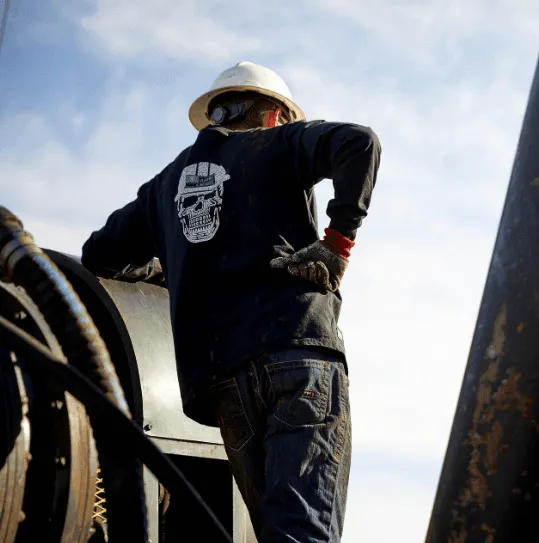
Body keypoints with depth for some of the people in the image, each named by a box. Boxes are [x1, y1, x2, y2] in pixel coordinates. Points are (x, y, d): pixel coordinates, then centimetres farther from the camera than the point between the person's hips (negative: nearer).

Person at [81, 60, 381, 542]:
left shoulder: (168, 181, 28)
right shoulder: (279, 143, 15)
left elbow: (98, 255, 30)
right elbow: (358, 142, -4)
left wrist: (166, 271, 45)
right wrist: (338, 244, -3)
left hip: (220, 373, 4)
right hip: (298, 344, -4)